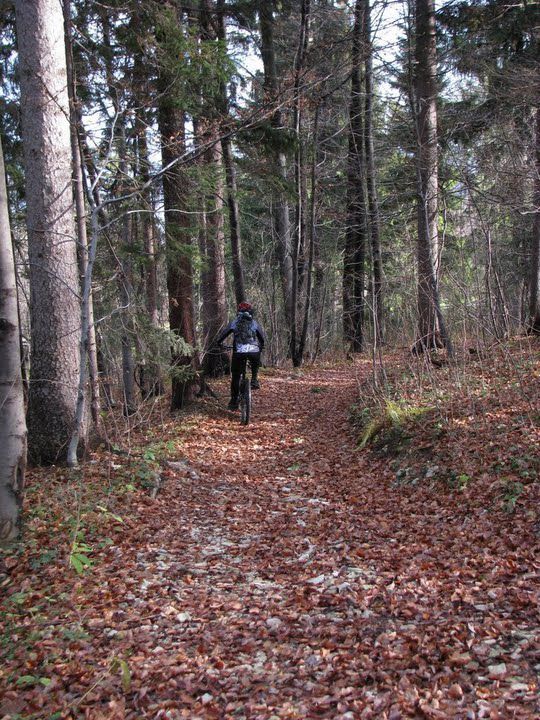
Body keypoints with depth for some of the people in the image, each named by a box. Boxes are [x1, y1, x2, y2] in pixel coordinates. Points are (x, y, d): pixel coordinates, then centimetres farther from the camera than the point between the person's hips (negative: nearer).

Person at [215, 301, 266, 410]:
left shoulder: (234, 322, 14)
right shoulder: (254, 323, 16)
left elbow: (223, 334, 15)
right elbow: (262, 338, 22)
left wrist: (218, 342, 34)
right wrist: (261, 347, 41)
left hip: (239, 352, -1)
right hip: (254, 351, 1)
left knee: (235, 377, 10)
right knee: (255, 364, 37)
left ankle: (234, 401, 10)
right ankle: (254, 380, 18)